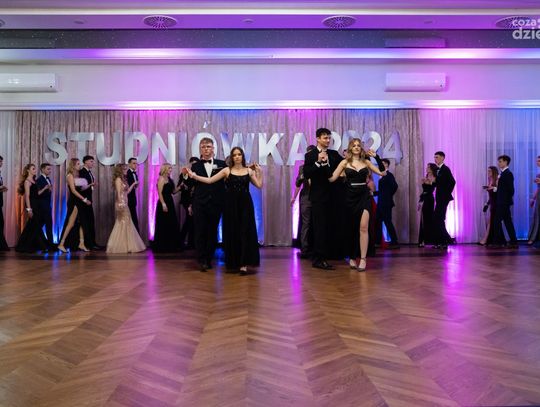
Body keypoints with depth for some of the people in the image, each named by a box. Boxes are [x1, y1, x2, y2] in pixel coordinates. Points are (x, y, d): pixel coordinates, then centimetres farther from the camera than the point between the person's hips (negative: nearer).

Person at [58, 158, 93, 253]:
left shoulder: (77, 175, 14)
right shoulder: (70, 175, -7)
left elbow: (80, 189, 9)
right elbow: (73, 190, -15)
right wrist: (84, 199, -17)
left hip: (79, 202, 8)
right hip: (74, 201, -8)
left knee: (82, 223, 7)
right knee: (71, 223, -8)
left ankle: (81, 244, 11)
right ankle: (61, 244, -3)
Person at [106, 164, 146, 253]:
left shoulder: (122, 179, 17)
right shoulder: (118, 179, -9)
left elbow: (127, 192, 16)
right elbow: (118, 193, -18)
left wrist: (133, 184, 20)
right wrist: (120, 204, -25)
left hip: (124, 204, 9)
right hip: (121, 204, -9)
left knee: (126, 224, 9)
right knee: (123, 224, -5)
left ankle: (124, 246, 13)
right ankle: (120, 246, 1)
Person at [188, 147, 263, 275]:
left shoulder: (249, 170, 7)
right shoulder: (227, 170, 3)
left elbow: (259, 185, 3)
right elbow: (210, 180, -1)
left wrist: (259, 172, -4)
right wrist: (194, 176, -8)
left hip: (245, 204, 0)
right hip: (231, 204, 0)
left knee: (245, 232, -6)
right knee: (232, 232, 3)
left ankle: (244, 264, -6)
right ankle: (234, 262, 16)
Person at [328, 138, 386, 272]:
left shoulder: (366, 162, 7)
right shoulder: (345, 162, 2)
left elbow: (382, 173, 3)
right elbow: (331, 178, -6)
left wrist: (377, 157, -5)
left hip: (365, 196, 0)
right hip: (351, 197, 0)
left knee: (363, 227, -14)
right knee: (352, 228, 8)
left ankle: (363, 259, -10)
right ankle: (352, 257, 24)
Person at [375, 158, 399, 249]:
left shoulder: (389, 175, -10)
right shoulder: (383, 176, 14)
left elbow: (395, 186, -25)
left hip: (386, 203, -9)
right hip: (381, 203, 9)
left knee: (388, 222, -6)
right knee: (378, 222, 10)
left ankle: (394, 243, -2)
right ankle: (377, 242, 17)